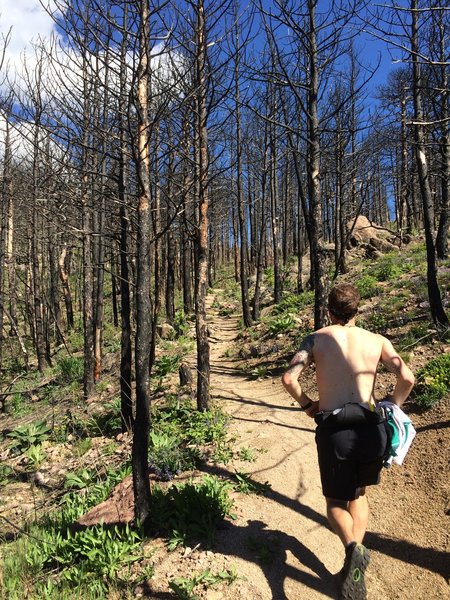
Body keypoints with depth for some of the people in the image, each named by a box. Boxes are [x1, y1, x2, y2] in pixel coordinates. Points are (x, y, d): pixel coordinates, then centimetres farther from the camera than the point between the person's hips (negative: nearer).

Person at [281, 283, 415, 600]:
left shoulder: (316, 339, 6)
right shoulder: (377, 340, 8)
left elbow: (289, 378, -5)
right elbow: (407, 378, -4)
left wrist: (307, 404, 11)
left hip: (334, 431, -2)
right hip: (371, 428, 2)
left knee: (336, 501, 18)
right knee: (358, 492, 28)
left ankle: (353, 548, -10)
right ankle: (355, 562, 22)